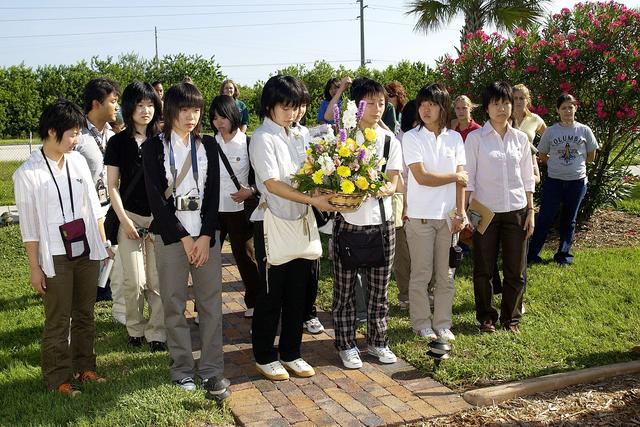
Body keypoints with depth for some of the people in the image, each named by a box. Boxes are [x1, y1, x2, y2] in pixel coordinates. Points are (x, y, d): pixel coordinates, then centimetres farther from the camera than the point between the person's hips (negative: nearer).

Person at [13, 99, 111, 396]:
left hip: (87, 251, 5)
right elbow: (28, 226, -9)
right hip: (55, 258, -4)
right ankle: (58, 378, 21)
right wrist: (35, 268, -7)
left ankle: (84, 366, 31)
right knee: (58, 321, 7)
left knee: (85, 314, 15)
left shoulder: (78, 161, 2)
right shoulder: (27, 173, -12)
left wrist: (103, 243, 10)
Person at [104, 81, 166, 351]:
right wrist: (124, 220, -5)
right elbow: (113, 186, 2)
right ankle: (135, 328, 19)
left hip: (159, 217, 1)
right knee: (134, 281, -4)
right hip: (130, 217, -1)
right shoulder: (118, 142, 1)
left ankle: (156, 332, 15)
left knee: (157, 280, 1)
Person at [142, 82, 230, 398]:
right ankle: (182, 367, 15)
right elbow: (155, 197, -5)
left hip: (206, 233, 2)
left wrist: (206, 236, -7)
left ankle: (212, 369, 7)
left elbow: (213, 193, 5)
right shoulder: (154, 147, 1)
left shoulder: (207, 146, 10)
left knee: (211, 301, 0)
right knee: (174, 303, 3)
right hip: (171, 234, -2)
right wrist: (183, 238, -9)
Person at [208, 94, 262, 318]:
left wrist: (251, 191, -17)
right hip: (212, 209, 3)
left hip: (238, 209, -2)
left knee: (245, 256, 8)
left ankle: (253, 302, 25)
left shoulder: (247, 143, -3)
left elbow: (260, 176, -1)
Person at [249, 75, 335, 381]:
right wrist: (312, 200, -27)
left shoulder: (296, 135, 11)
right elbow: (273, 184, -20)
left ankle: (290, 353, 26)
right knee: (271, 294, 4)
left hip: (299, 222, 7)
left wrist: (327, 191, -4)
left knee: (297, 292, 12)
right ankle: (264, 356, 20)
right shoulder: (263, 138, -11)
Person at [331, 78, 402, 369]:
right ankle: (346, 345, 20)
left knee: (379, 288, 12)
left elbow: (393, 182, 1)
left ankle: (377, 340, 28)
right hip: (348, 221, -2)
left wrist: (383, 189, -21)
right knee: (344, 288, 6)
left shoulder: (390, 141, 6)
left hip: (381, 222, 3)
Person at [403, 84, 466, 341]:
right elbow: (421, 177, -12)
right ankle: (422, 323, 18)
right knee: (422, 274, 4)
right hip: (420, 215, -3)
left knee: (445, 274, 9)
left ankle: (442, 324, 20)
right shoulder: (411, 137, -4)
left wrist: (460, 213, -2)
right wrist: (455, 177, -4)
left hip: (448, 216, 3)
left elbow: (461, 179, 5)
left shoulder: (454, 138, 7)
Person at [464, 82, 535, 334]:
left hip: (516, 211, 3)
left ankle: (511, 317, 24)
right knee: (483, 270, 6)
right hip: (485, 211, -2)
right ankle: (486, 316, 23)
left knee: (515, 271, 7)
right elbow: (468, 178, -4)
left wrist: (530, 211, 5)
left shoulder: (520, 138, 6)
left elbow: (527, 179, 10)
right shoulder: (475, 138, -3)